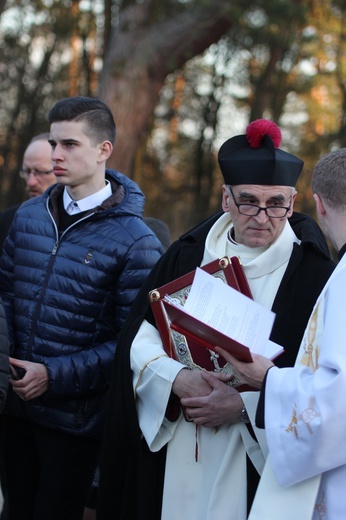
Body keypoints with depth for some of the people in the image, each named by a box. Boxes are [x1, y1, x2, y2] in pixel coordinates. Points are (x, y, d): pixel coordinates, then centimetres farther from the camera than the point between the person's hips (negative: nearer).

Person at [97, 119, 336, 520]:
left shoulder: (312, 271, -5)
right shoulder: (187, 254, 5)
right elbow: (139, 336, 2)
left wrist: (244, 406, -18)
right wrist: (177, 378, -16)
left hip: (254, 463, -3)